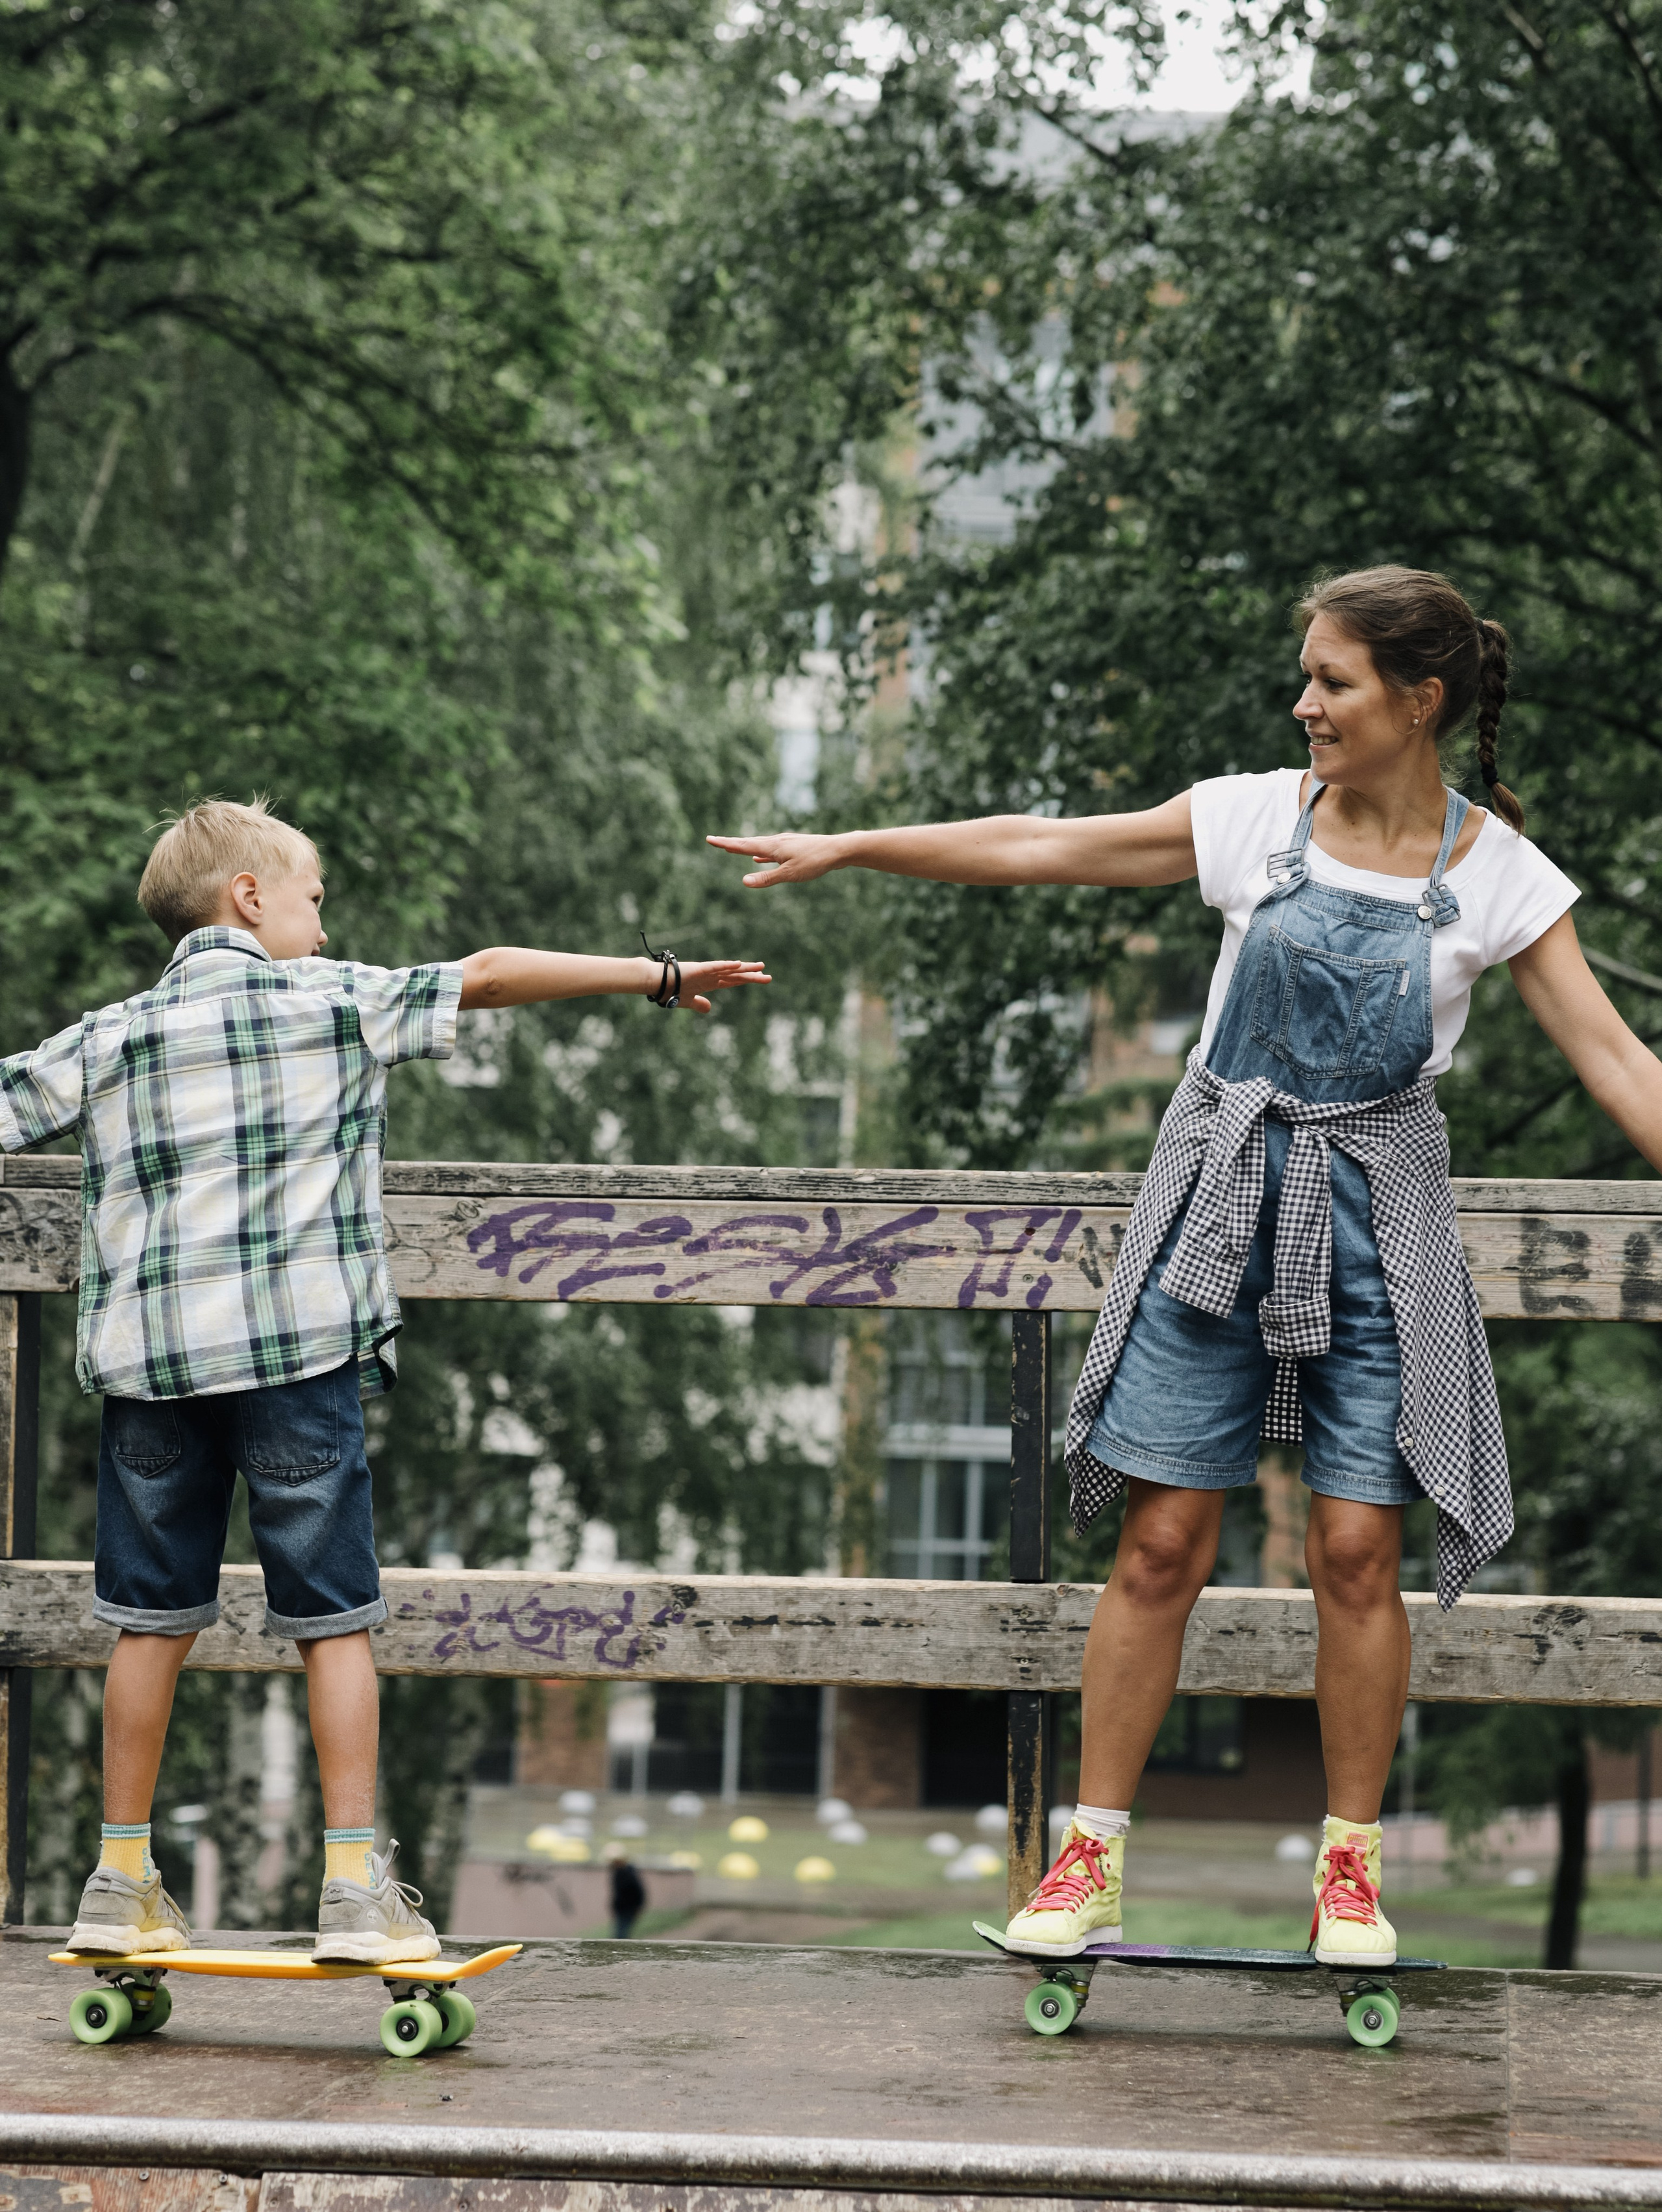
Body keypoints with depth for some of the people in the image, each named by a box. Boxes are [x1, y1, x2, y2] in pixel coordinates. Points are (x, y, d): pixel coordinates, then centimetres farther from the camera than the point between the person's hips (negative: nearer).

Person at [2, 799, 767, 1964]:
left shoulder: (106, 1039, 10)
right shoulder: (337, 1001, 4)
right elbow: (492, 976, 5)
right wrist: (660, 976, 11)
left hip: (150, 1357, 3)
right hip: (300, 1354, -3)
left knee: (153, 1620, 11)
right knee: (333, 1617, 3)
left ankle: (123, 1880, 16)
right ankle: (357, 1886, 2)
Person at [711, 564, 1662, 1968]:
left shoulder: (1498, 876, -3)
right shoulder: (1260, 818, 0)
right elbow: (1045, 849, 3)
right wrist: (847, 849, 3)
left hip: (1374, 1216, -1)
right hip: (1222, 1191, 1)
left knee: (1356, 1550, -3)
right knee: (1164, 1542, 0)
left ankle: (1351, 1866, 12)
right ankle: (1092, 1858, 9)